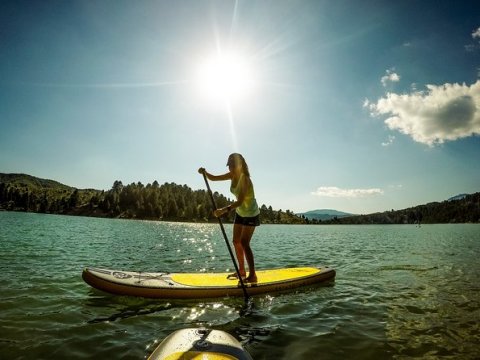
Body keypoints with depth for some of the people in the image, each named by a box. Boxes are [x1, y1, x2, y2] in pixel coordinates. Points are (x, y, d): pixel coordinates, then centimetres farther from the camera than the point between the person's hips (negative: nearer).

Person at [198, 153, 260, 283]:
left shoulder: (244, 179, -27)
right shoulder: (233, 175, -4)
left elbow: (240, 201, -35)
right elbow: (213, 178, 0)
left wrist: (224, 210, -47)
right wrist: (204, 172, -21)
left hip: (251, 214, -8)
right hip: (240, 212, 8)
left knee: (244, 243, -13)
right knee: (236, 242, 9)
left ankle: (252, 275, -5)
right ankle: (242, 271, 22)